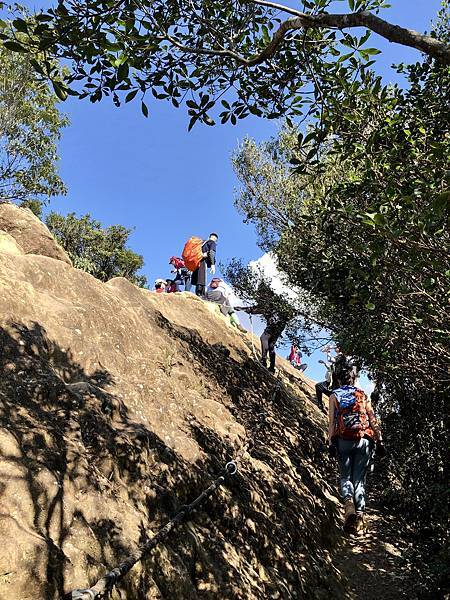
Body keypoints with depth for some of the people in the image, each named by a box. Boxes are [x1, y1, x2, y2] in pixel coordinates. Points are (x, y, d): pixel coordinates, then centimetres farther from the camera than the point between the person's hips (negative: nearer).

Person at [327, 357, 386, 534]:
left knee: (345, 477, 10)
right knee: (360, 478, 9)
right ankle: (360, 513, -7)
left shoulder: (334, 396, 6)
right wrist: (379, 441, 9)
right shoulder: (363, 395, 11)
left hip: (344, 441, -1)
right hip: (364, 441, 2)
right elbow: (373, 420, 7)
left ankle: (348, 502, -18)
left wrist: (331, 444, -3)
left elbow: (332, 421, -2)